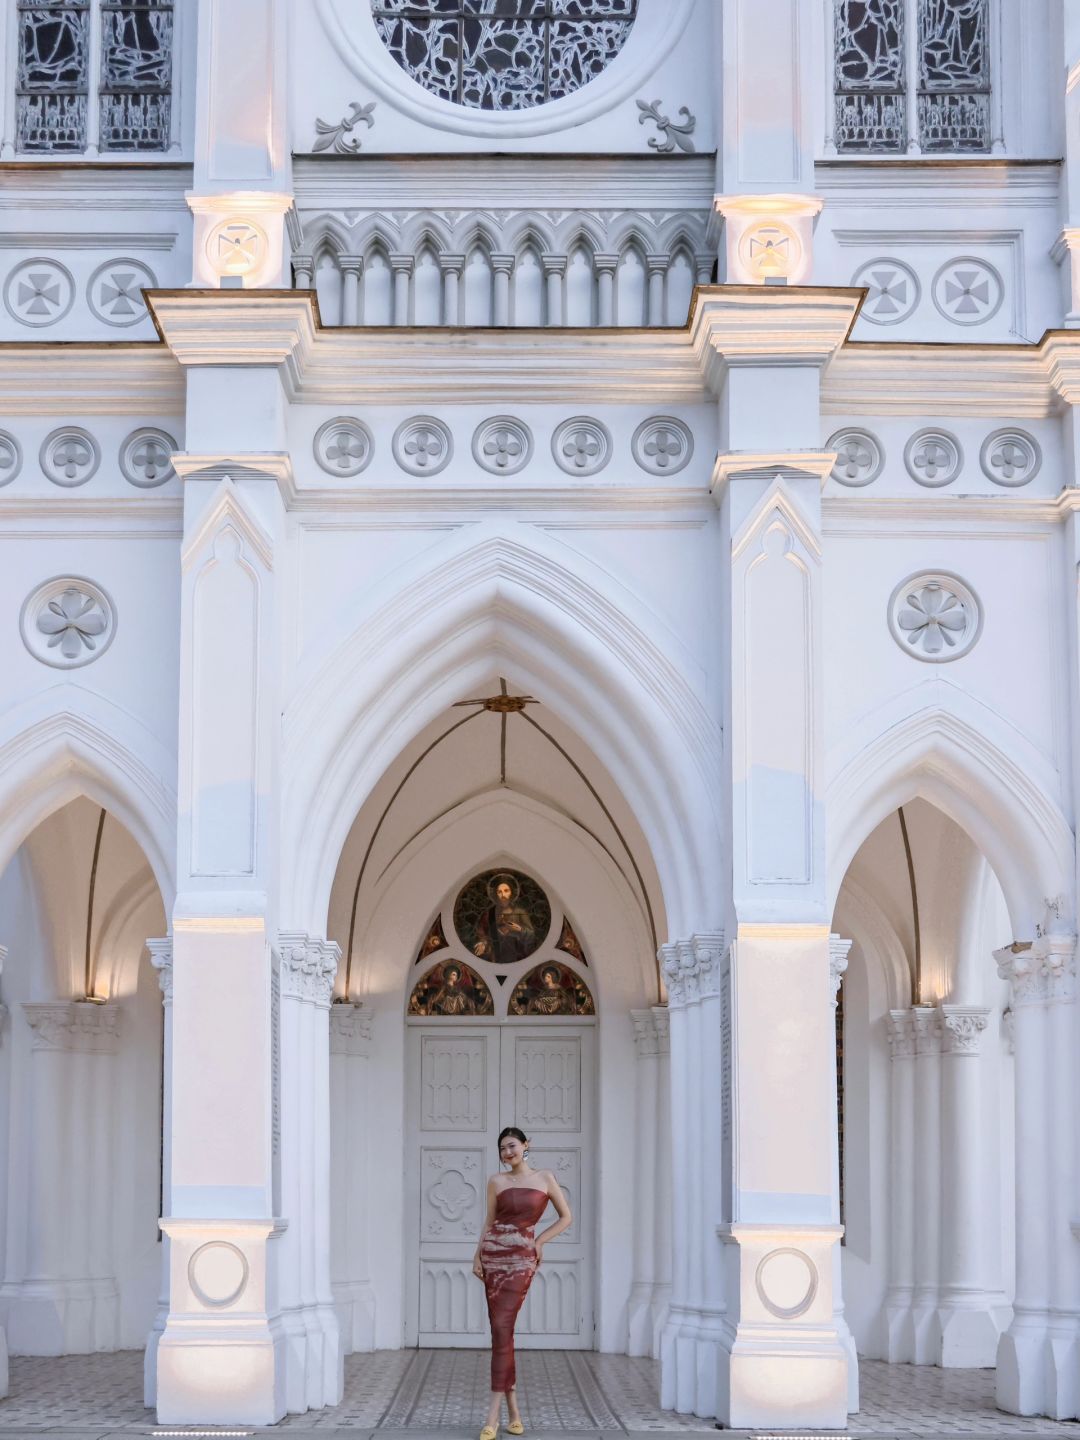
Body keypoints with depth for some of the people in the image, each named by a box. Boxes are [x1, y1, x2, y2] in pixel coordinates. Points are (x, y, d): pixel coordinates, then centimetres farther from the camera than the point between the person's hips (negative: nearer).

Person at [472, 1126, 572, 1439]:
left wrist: (539, 1242, 3)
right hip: (493, 1252, 3)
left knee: (502, 1326, -14)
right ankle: (513, 1410, 9)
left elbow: (566, 1217, 10)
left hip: (521, 1257, -3)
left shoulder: (545, 1178, 4)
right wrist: (477, 1255, 4)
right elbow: (489, 1221, 13)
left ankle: (494, 1413, -14)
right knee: (501, 1329, 1)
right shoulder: (496, 1181, 8)